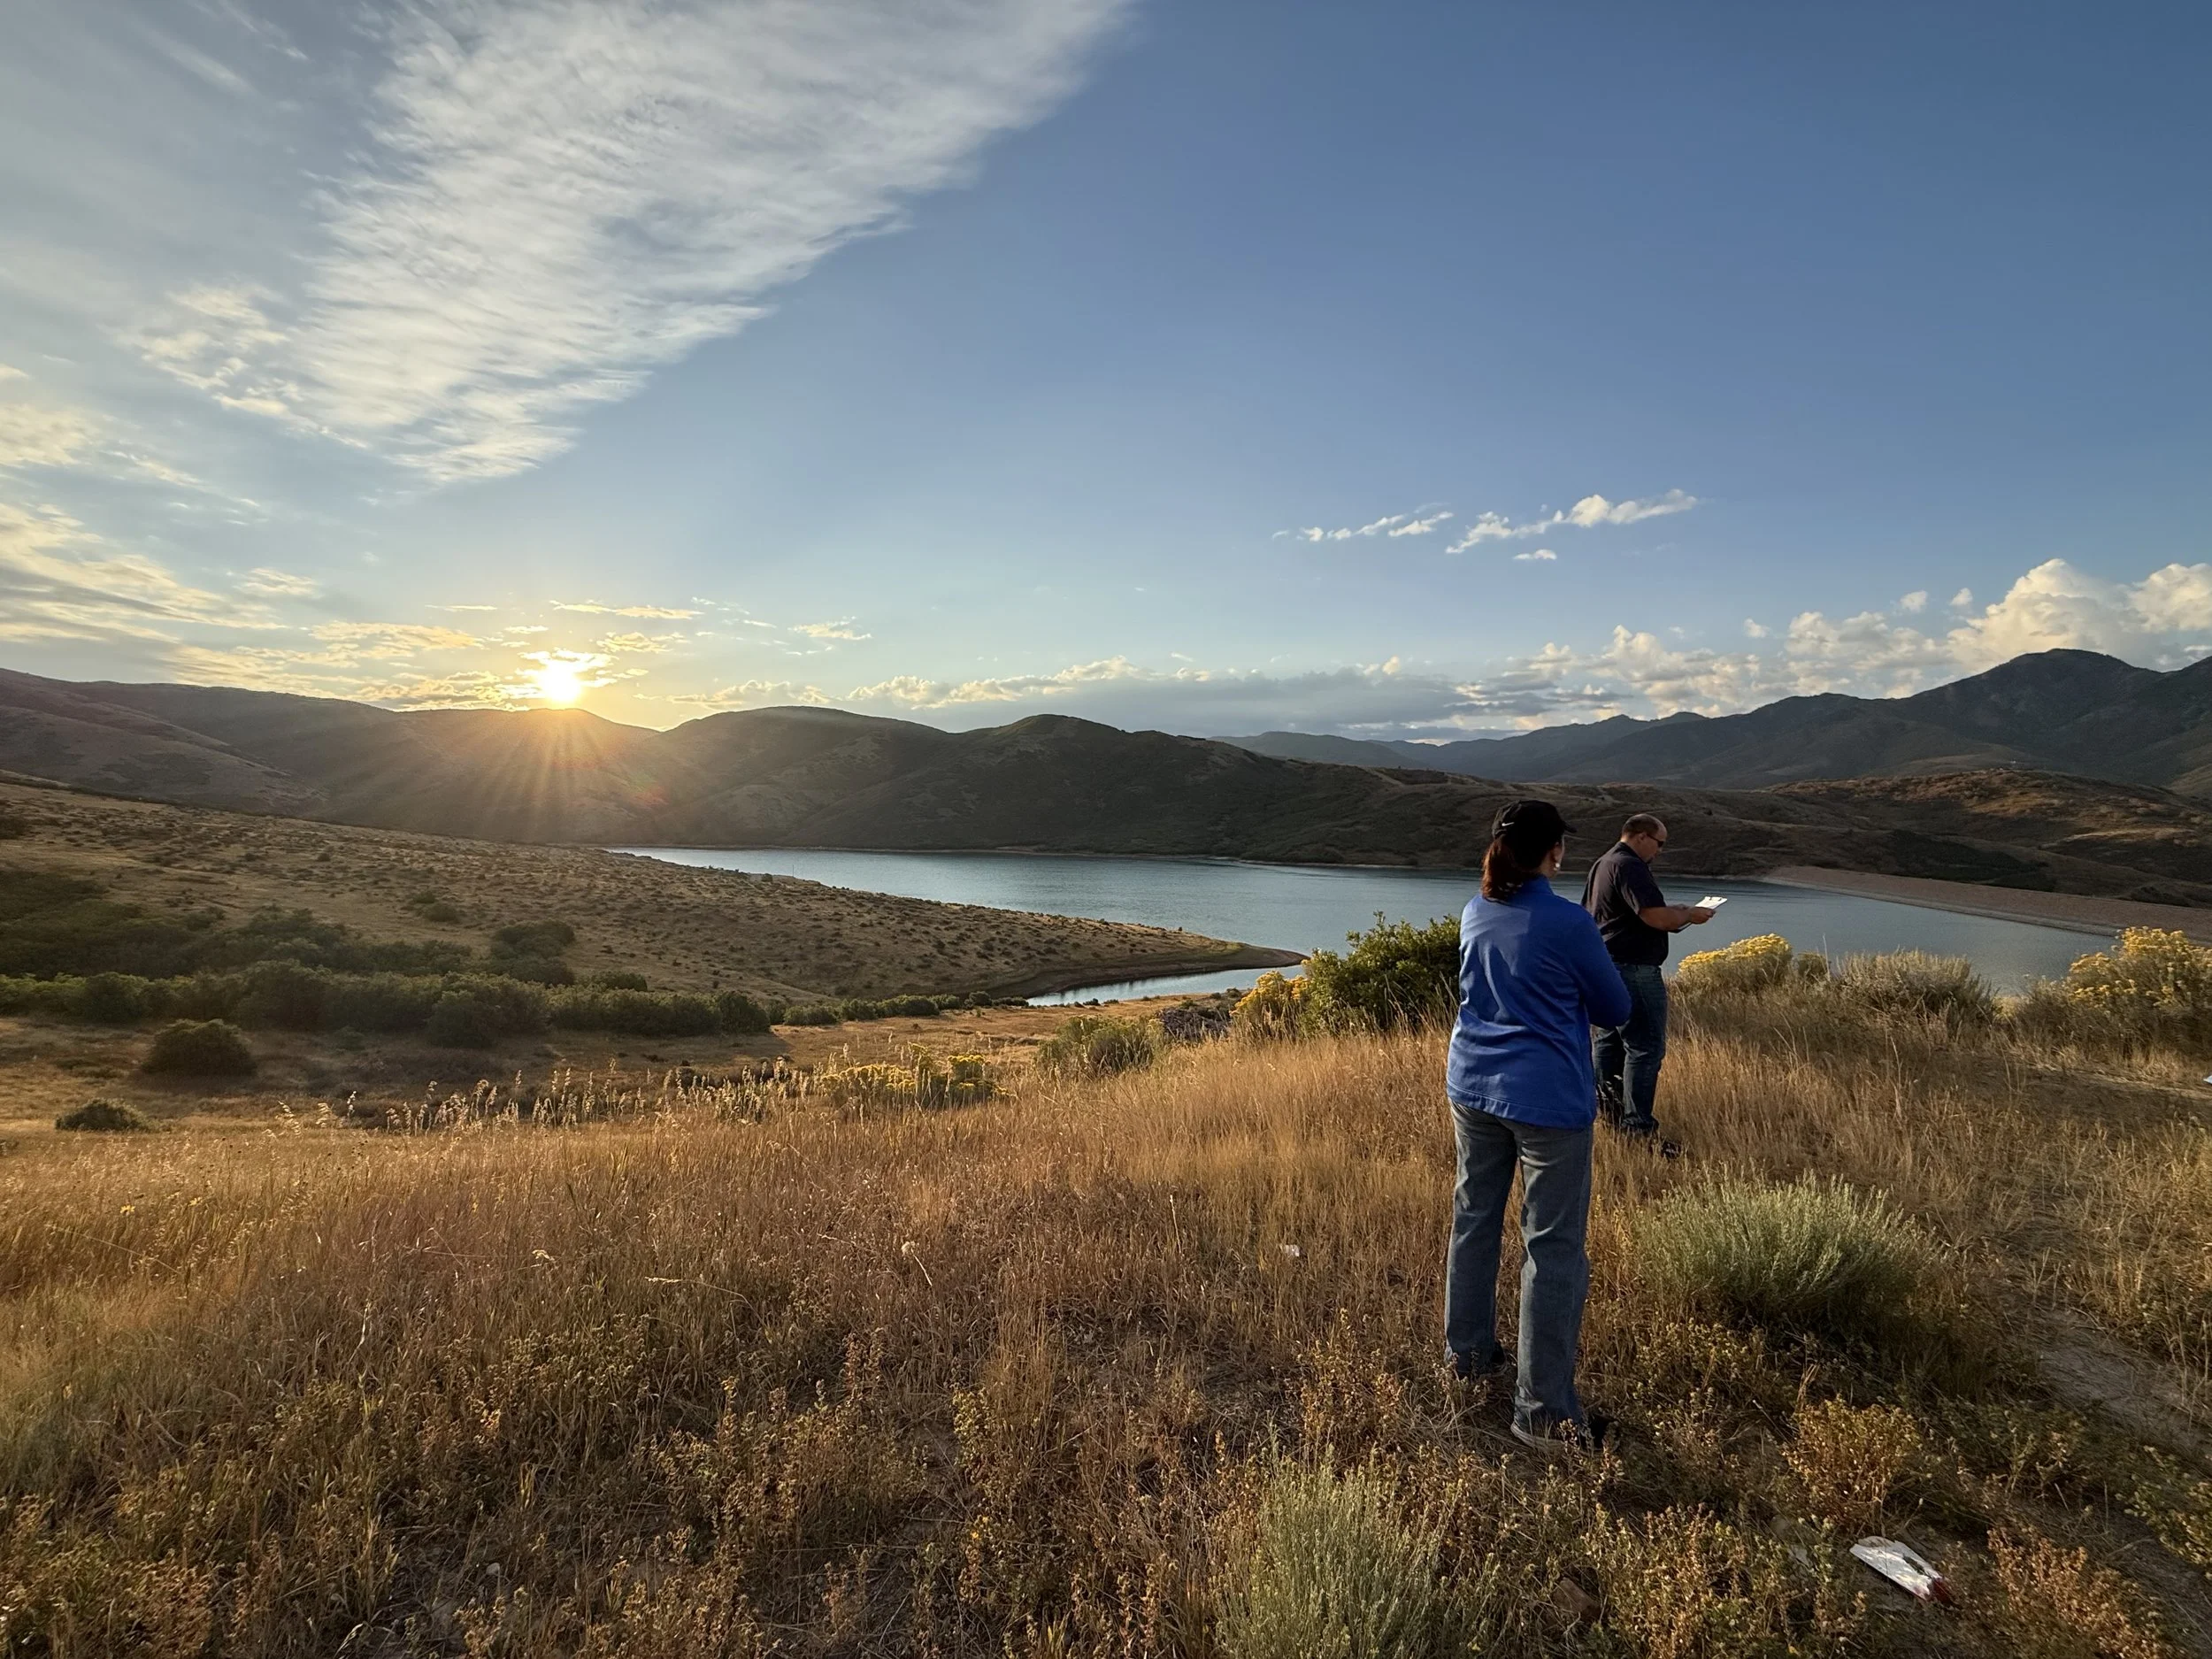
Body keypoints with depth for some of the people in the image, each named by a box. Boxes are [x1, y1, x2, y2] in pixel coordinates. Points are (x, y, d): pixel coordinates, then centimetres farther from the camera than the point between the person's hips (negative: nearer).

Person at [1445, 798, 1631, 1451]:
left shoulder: (1475, 913, 2)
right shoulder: (1568, 922, -17)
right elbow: (1615, 1009, -3)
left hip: (1473, 1089, 6)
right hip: (1547, 1102, -6)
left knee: (1474, 1218, 19)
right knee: (1553, 1247, 4)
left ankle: (1467, 1351, 34)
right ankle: (1542, 1409, 11)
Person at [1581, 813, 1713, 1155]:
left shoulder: (1602, 864, 17)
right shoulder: (1630, 867, -16)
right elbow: (1658, 918, -25)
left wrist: (1674, 912, 20)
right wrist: (1689, 915, -5)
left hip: (1605, 968, 11)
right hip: (1633, 970, -11)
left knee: (1610, 1042, 17)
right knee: (1645, 1047, -7)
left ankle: (1604, 1113, 25)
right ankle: (1639, 1127, -6)